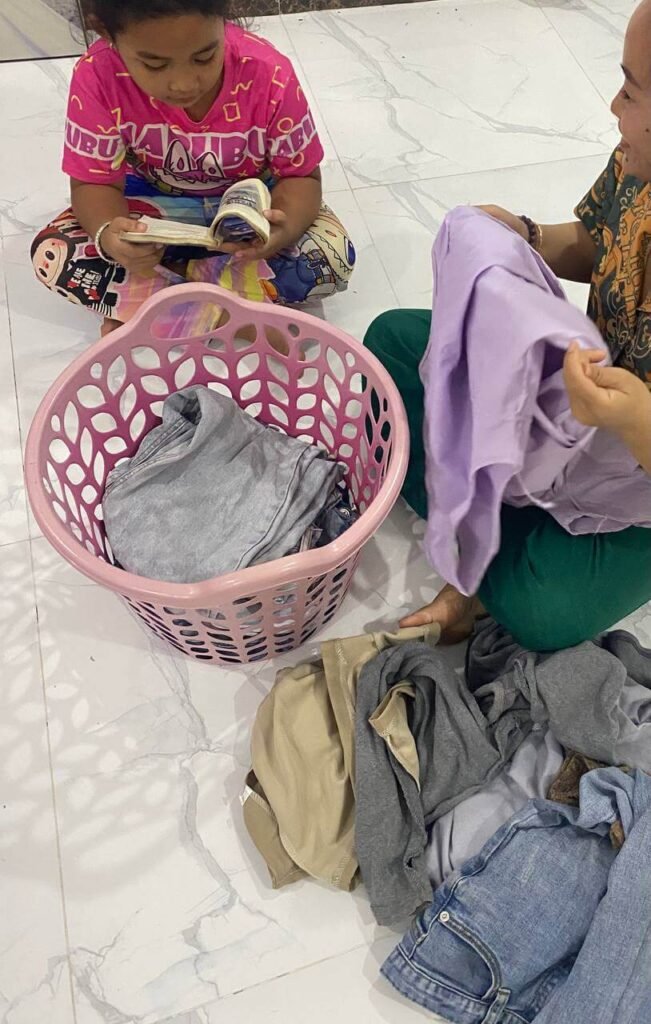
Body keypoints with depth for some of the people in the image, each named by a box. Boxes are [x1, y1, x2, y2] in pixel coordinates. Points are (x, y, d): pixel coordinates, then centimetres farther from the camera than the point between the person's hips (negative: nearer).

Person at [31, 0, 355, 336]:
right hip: (156, 206, 1)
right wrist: (107, 235, -42)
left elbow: (301, 176, -18)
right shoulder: (98, 75, -25)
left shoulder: (269, 74, -27)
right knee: (51, 253, -22)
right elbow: (95, 182, -18)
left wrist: (285, 227, -41)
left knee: (333, 257, -28)